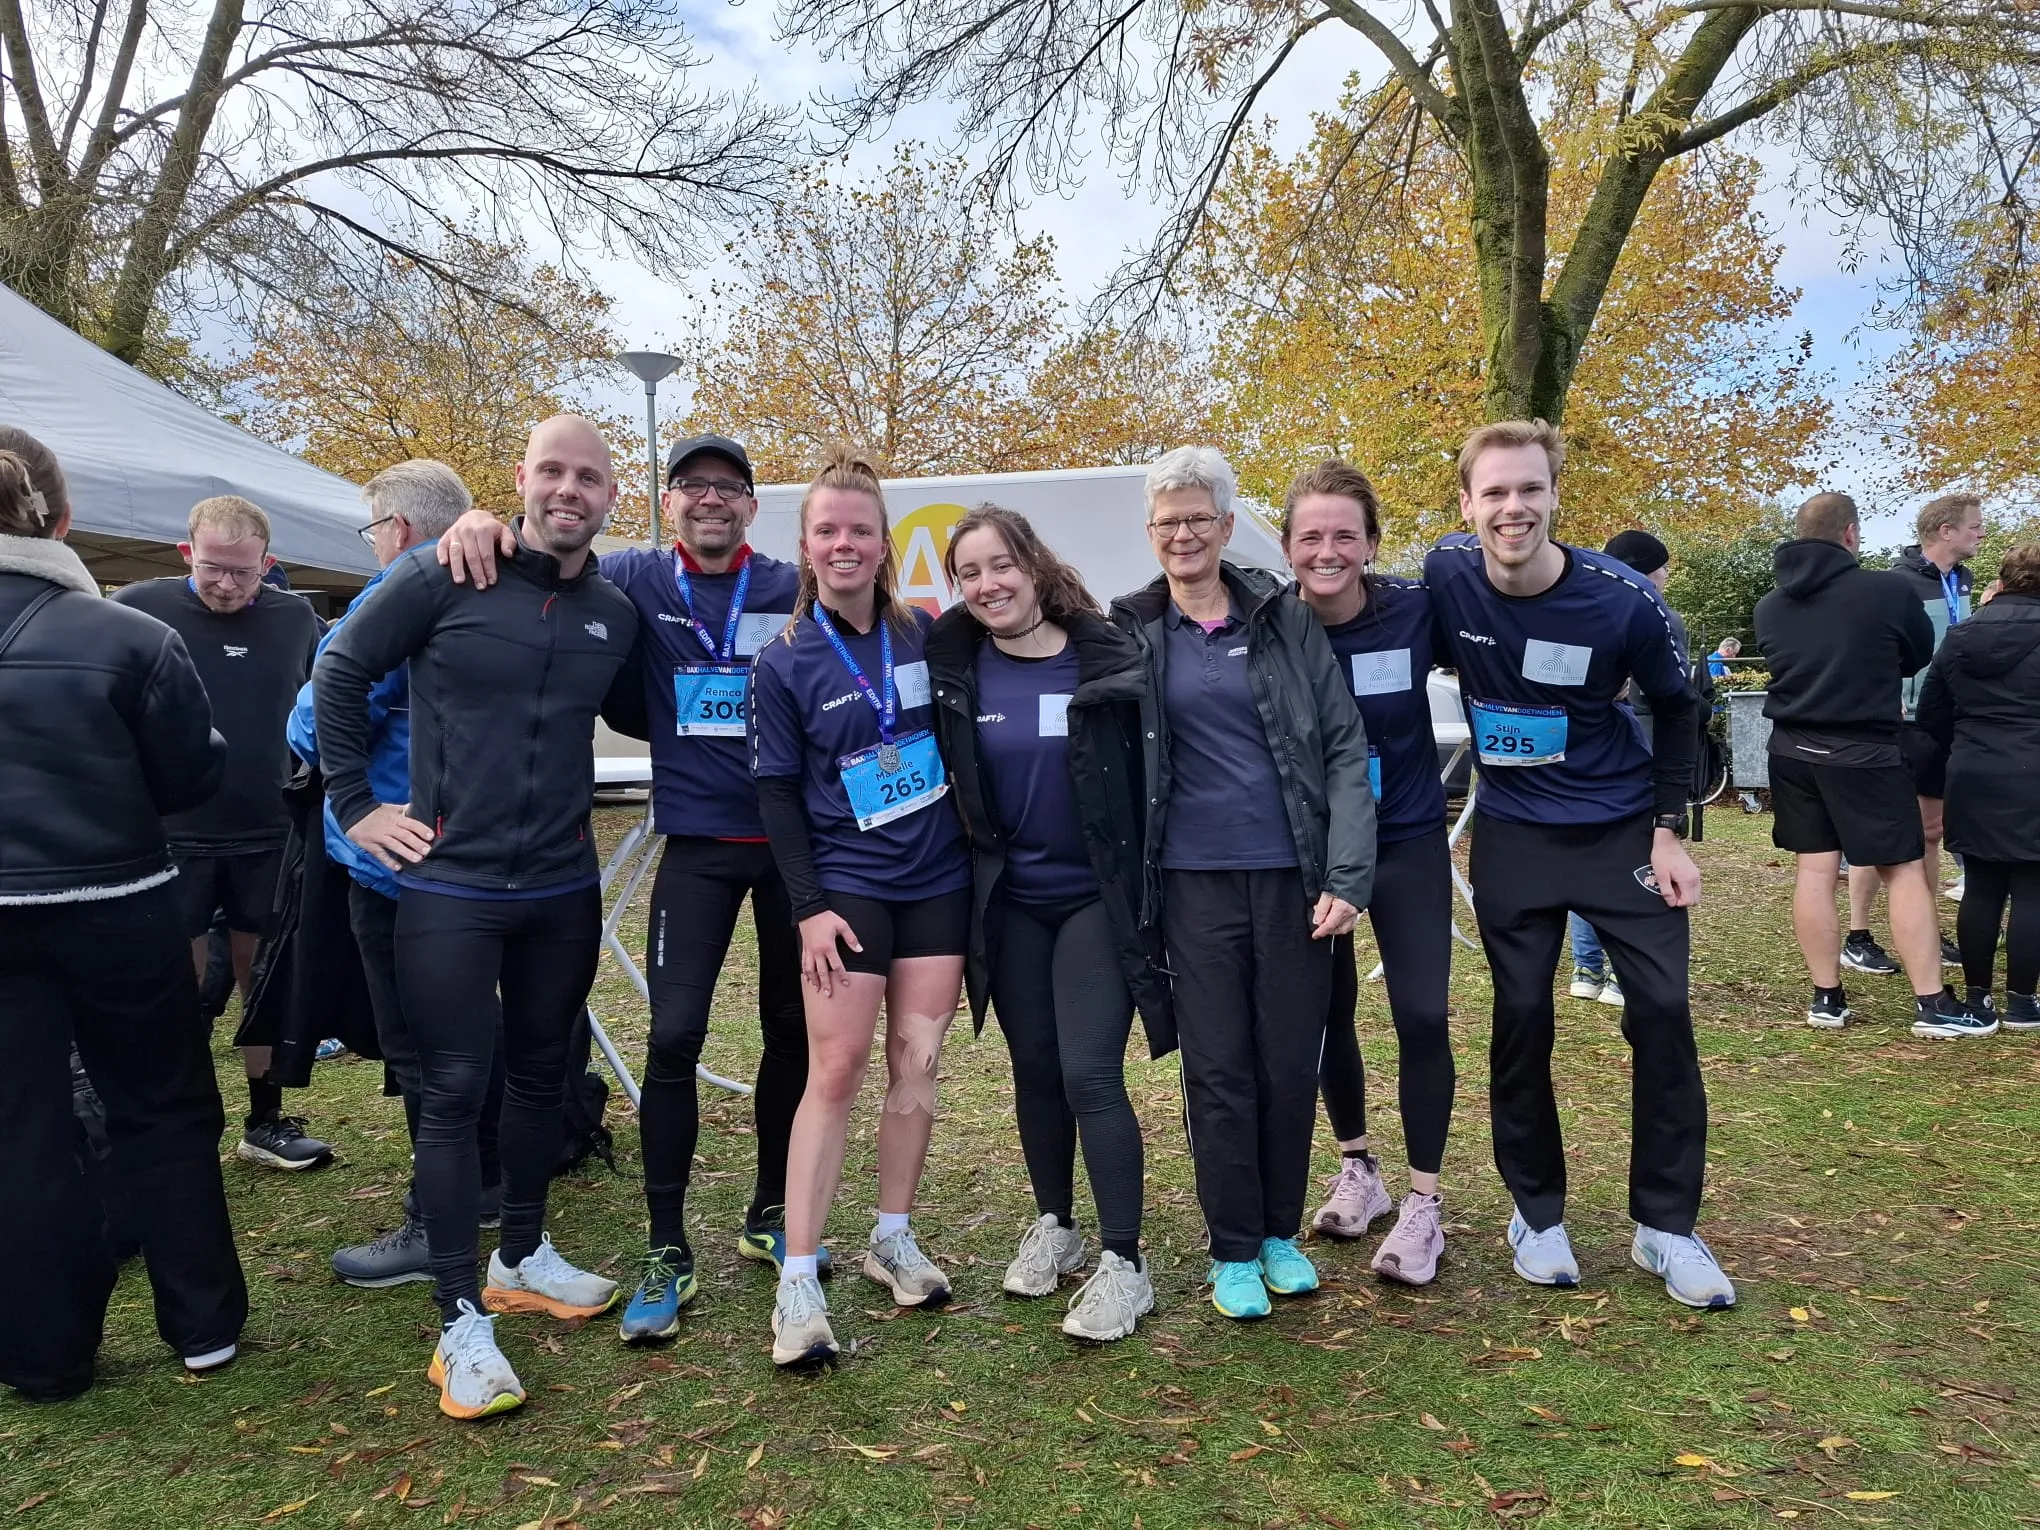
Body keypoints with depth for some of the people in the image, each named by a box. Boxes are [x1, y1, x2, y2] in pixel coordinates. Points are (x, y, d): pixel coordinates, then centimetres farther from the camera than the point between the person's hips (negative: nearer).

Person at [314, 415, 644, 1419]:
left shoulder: (615, 614, 4)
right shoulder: (444, 577, -8)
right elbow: (340, 673, 0)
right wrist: (354, 803, -2)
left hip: (562, 890, 4)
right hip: (448, 886, -4)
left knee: (540, 1076, 16)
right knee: (453, 1091, 0)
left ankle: (523, 1258, 35)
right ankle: (461, 1322, 10)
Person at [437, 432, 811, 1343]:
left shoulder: (795, 592, -1)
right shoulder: (640, 580, 1)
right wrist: (485, 521, -12)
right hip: (698, 844, -1)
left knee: (792, 1030, 11)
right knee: (674, 1034, -6)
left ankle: (771, 1215, 30)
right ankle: (666, 1251, 9)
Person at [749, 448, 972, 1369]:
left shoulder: (924, 636, 4)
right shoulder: (782, 664, -4)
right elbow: (777, 793, -4)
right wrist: (809, 906, -10)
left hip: (938, 880, 3)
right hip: (846, 887, -3)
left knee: (917, 1062, 7)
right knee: (836, 1069, -6)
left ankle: (893, 1239, 23)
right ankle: (797, 1281, 1)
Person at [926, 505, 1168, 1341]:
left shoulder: (1105, 658, -9)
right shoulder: (952, 668, -3)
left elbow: (1152, 775, -5)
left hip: (1097, 897, -3)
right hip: (1008, 902, 3)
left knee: (1090, 1073, -7)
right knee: (1034, 1066, 13)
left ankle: (1124, 1263, 7)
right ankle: (1054, 1225, 33)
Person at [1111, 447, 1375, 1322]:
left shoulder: (1286, 621, 2)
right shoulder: (1131, 635, 3)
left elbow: (1345, 749, 0)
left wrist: (1348, 876, -8)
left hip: (1292, 878, 1)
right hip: (1194, 883, 0)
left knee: (1292, 1064, 8)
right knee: (1218, 1070, 3)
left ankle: (1281, 1233, 28)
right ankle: (1232, 1251, 20)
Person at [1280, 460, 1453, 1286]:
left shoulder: (1417, 609, -14)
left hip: (1407, 842, -1)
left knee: (1422, 1017, -5)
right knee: (1328, 1012, 12)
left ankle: (1423, 1203, 12)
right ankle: (1358, 1169, 34)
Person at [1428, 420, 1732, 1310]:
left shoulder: (1623, 599, -16)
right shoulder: (1446, 575, -12)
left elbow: (1675, 709, 0)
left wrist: (1668, 829, -4)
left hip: (1622, 827, 0)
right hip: (1513, 834, 1)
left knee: (1663, 1012, -2)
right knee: (1521, 1018, 4)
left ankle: (1665, 1225, 14)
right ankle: (1536, 1213, 21)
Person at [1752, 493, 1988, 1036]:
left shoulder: (1769, 606, 2)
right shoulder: (1888, 590, -11)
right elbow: (1920, 657, 6)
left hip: (1792, 750, 5)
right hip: (1865, 753, -5)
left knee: (1814, 869, 8)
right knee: (1904, 871, 3)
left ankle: (1827, 998, 11)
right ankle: (1934, 1004, 6)